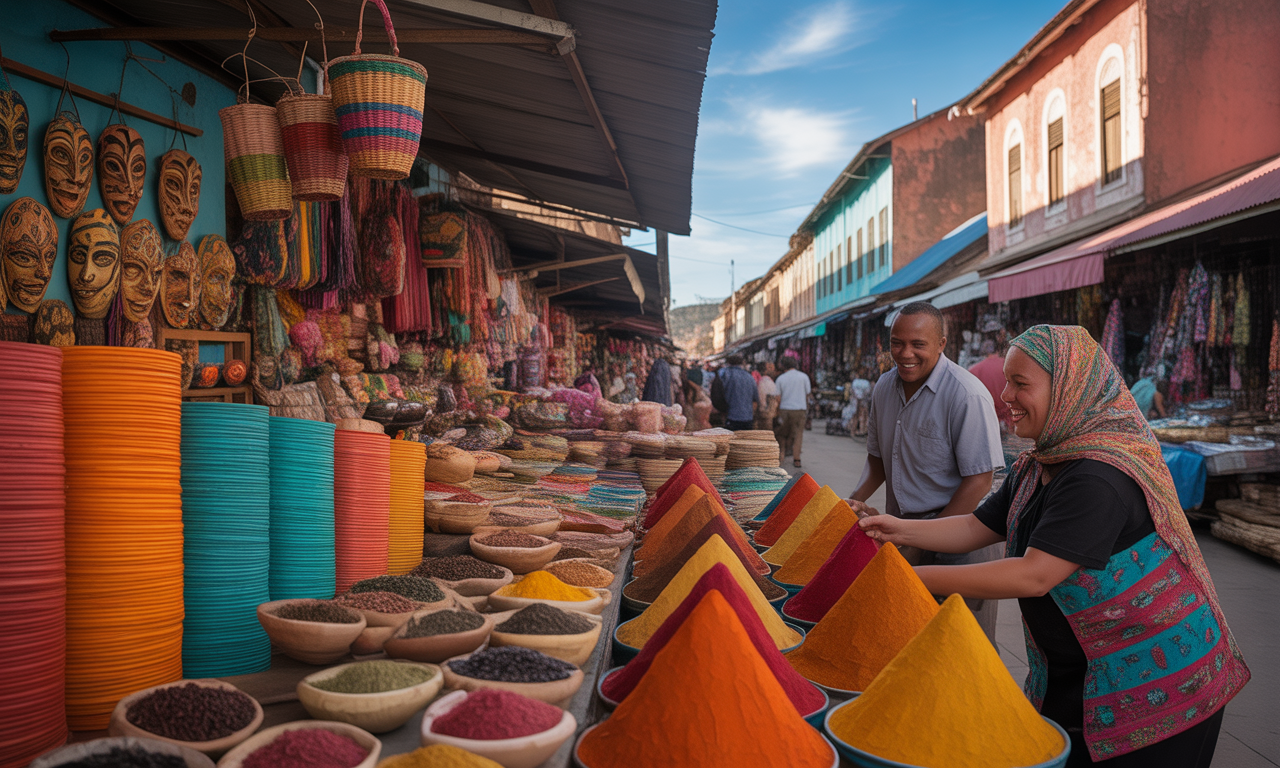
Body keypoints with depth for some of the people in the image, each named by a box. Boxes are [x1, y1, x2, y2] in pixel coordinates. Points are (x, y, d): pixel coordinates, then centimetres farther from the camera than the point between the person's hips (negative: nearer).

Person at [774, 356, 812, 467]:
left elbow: (778, 398, 2)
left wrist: (779, 412, 13)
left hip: (784, 409, 1)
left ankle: (781, 455, 5)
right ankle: (796, 459, 2)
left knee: (783, 434, 15)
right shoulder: (804, 376, 2)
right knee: (798, 434, 3)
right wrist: (806, 409, 20)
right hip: (800, 409, -1)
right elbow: (808, 394, 7)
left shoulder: (780, 378, 2)